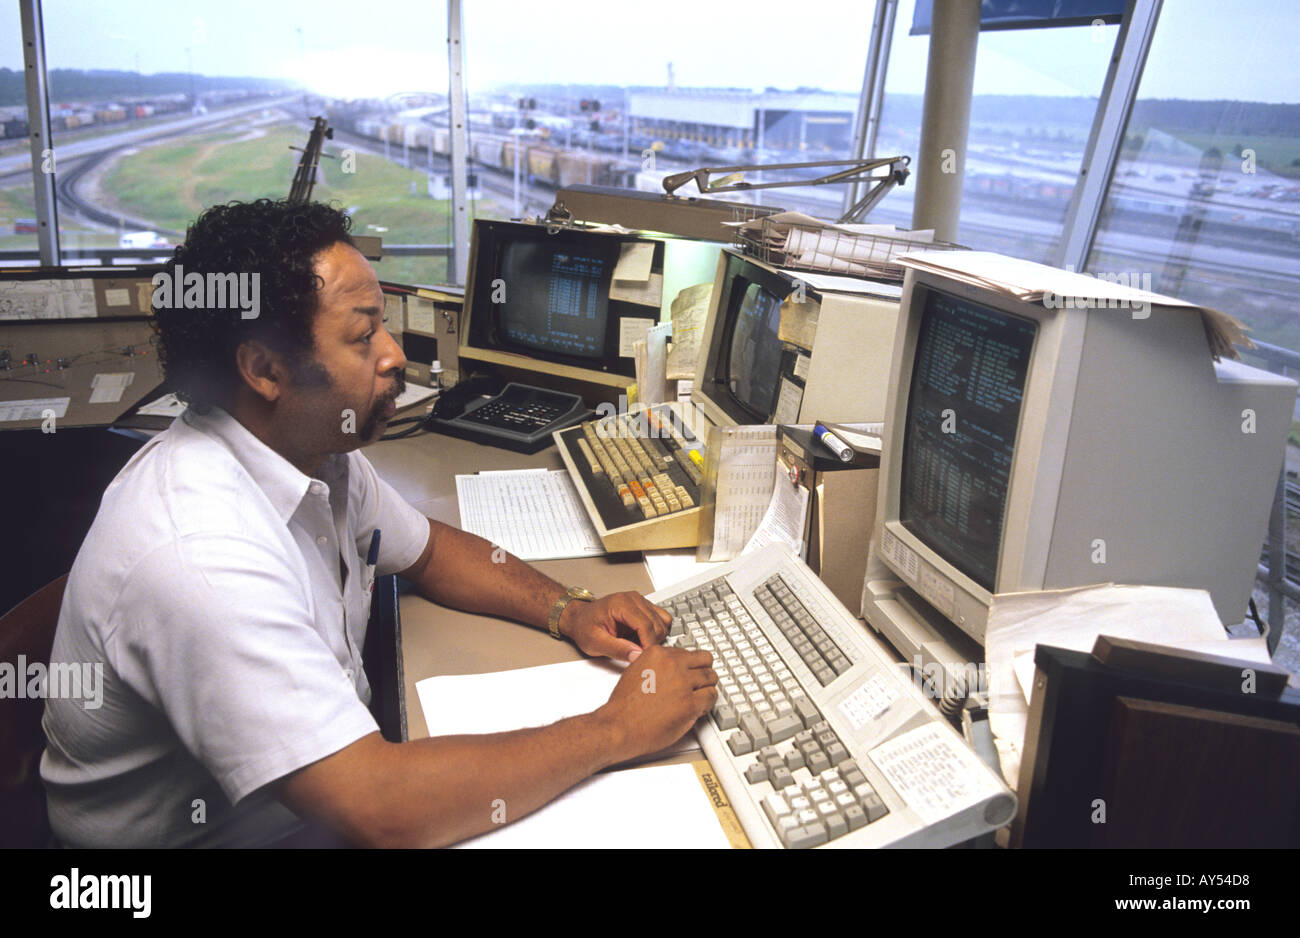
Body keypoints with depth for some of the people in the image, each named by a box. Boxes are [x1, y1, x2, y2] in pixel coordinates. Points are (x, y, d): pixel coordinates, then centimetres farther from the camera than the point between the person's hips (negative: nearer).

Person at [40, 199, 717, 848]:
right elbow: (381, 813, -35)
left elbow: (428, 549, 11)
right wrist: (618, 730, -26)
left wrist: (568, 612, -5)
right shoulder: (197, 551, -32)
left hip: (325, 788, 7)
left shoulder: (316, 449, -6)